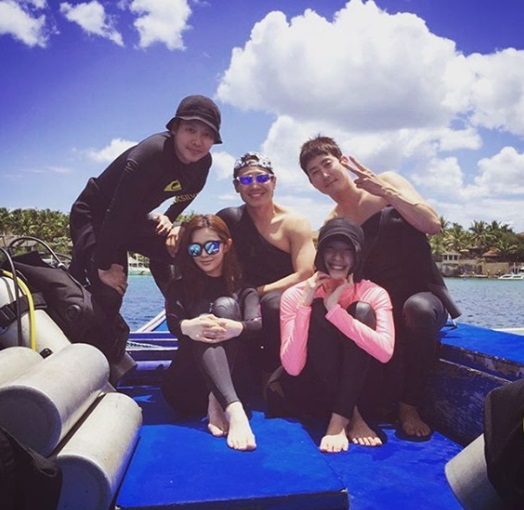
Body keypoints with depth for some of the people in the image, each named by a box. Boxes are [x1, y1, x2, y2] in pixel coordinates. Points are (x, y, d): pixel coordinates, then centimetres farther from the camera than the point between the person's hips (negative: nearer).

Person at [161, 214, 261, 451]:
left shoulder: (242, 287, 7)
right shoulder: (179, 286, 9)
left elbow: (257, 324, -13)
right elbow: (173, 322, -12)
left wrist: (236, 328, -39)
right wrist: (188, 327, -39)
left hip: (236, 373, 0)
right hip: (189, 381, 1)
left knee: (225, 306, -21)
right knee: (203, 331, -28)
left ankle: (217, 403, -35)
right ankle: (234, 410, -50)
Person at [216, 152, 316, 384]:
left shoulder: (295, 223, -6)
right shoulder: (230, 220, 0)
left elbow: (305, 276, -14)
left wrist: (258, 292, -18)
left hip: (286, 308, -2)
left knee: (274, 303, -35)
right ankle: (265, 373, -7)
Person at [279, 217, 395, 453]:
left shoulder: (374, 294, -7)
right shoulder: (296, 294, -10)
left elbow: (385, 352, -26)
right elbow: (292, 367, -20)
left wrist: (335, 309, -31)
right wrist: (304, 306, -27)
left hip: (356, 392, 1)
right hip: (312, 393, -1)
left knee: (363, 311, -22)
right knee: (319, 311, -23)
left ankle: (339, 421, -24)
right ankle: (352, 417, -22)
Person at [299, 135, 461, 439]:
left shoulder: (387, 182, -1)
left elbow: (433, 225, -13)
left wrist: (385, 191, -17)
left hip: (425, 297, -2)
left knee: (416, 308, -37)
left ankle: (410, 405, -16)